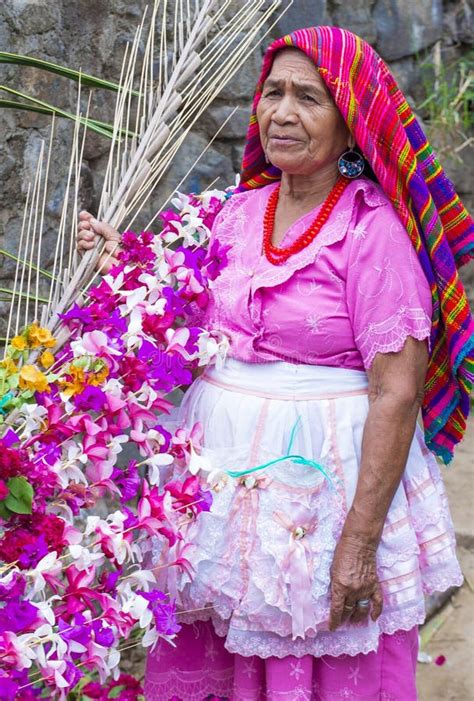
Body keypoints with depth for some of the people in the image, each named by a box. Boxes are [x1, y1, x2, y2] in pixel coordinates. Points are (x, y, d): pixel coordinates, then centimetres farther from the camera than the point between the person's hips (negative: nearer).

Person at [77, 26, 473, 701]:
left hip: (326, 478, -6)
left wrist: (360, 543, -20)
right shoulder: (240, 210, 5)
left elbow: (396, 393, -18)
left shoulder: (374, 229, -14)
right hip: (224, 468, 6)